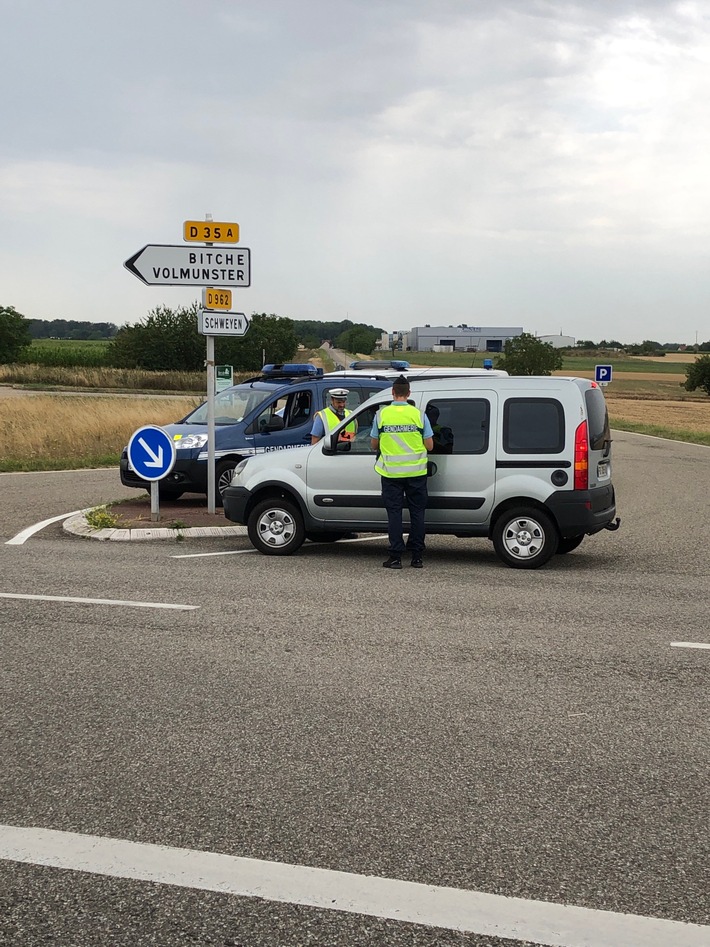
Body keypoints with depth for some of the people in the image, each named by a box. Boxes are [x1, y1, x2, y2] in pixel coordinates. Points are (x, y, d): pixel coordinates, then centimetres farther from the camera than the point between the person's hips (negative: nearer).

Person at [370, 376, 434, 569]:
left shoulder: (382, 414, -3)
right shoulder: (418, 414, -3)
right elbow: (429, 445, -1)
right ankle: (417, 556, 10)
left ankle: (395, 557, 3)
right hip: (416, 472, 0)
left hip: (391, 472, 0)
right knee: (417, 512, 9)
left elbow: (374, 444, 4)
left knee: (394, 512, 5)